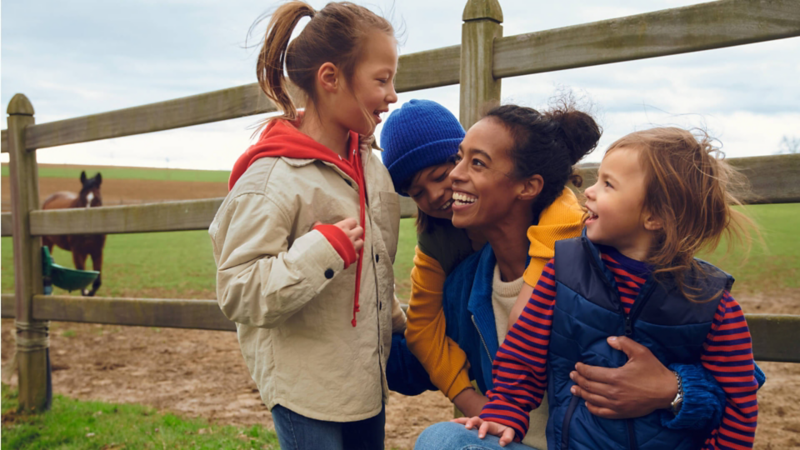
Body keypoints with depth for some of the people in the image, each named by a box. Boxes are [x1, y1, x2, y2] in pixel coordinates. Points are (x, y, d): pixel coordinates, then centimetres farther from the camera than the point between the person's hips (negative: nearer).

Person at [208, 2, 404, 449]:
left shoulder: (369, 163, 6)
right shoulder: (272, 179, -19)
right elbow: (238, 292, -22)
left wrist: (399, 326, 24)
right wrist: (322, 250, -28)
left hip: (367, 379, 8)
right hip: (305, 392, -7)